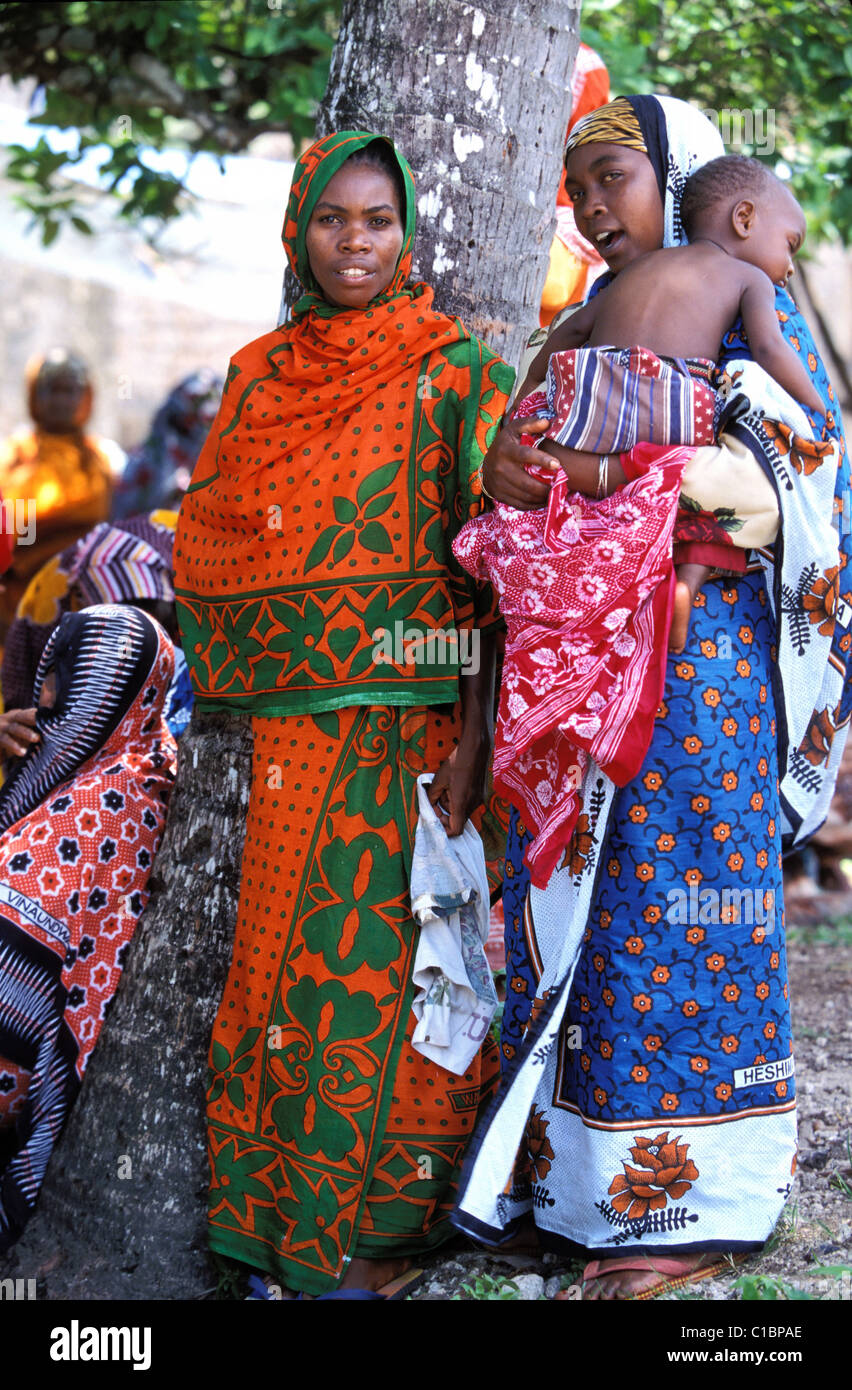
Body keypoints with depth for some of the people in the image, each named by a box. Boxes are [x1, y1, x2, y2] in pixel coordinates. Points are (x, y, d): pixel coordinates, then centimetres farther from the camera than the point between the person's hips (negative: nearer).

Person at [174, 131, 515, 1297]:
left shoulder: (452, 369, -2)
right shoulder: (261, 375, 12)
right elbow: (213, 550, 16)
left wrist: (475, 737, -16)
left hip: (412, 719, -4)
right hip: (294, 729, 4)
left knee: (383, 956, -2)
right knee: (292, 953, 7)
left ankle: (383, 1221, 10)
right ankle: (288, 1220, 18)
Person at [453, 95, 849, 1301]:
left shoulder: (748, 311, 1)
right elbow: (537, 465, 16)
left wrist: (633, 467, -29)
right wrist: (507, 469, -9)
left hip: (702, 659, -6)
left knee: (676, 921, -6)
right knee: (577, 916, 4)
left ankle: (694, 1207, 0)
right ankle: (581, 1182, 12)